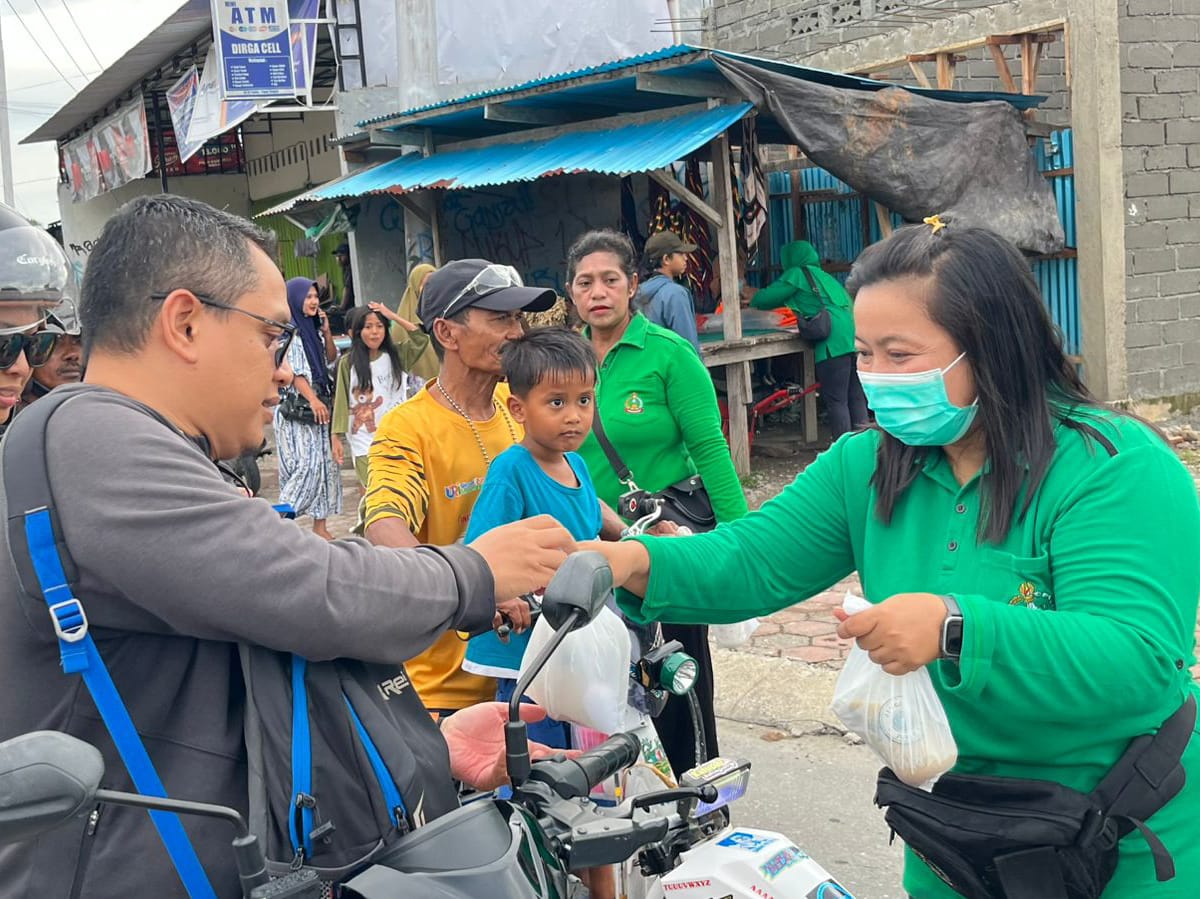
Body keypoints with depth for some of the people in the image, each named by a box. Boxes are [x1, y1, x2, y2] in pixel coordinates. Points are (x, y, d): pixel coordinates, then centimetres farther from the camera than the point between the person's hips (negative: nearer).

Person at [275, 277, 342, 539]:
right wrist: (313, 400, -21)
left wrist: (326, 331, 4)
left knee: (325, 463, 5)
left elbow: (331, 358, 18)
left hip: (321, 404, 8)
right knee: (307, 463, -15)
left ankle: (320, 524, 10)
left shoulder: (312, 329, 13)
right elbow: (293, 371, -15)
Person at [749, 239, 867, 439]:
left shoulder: (797, 274, 5)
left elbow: (767, 298, 2)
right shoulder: (825, 275, 28)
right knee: (856, 398, 9)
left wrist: (754, 297, 26)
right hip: (855, 338, 8)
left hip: (834, 342, -8)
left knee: (836, 401, -5)